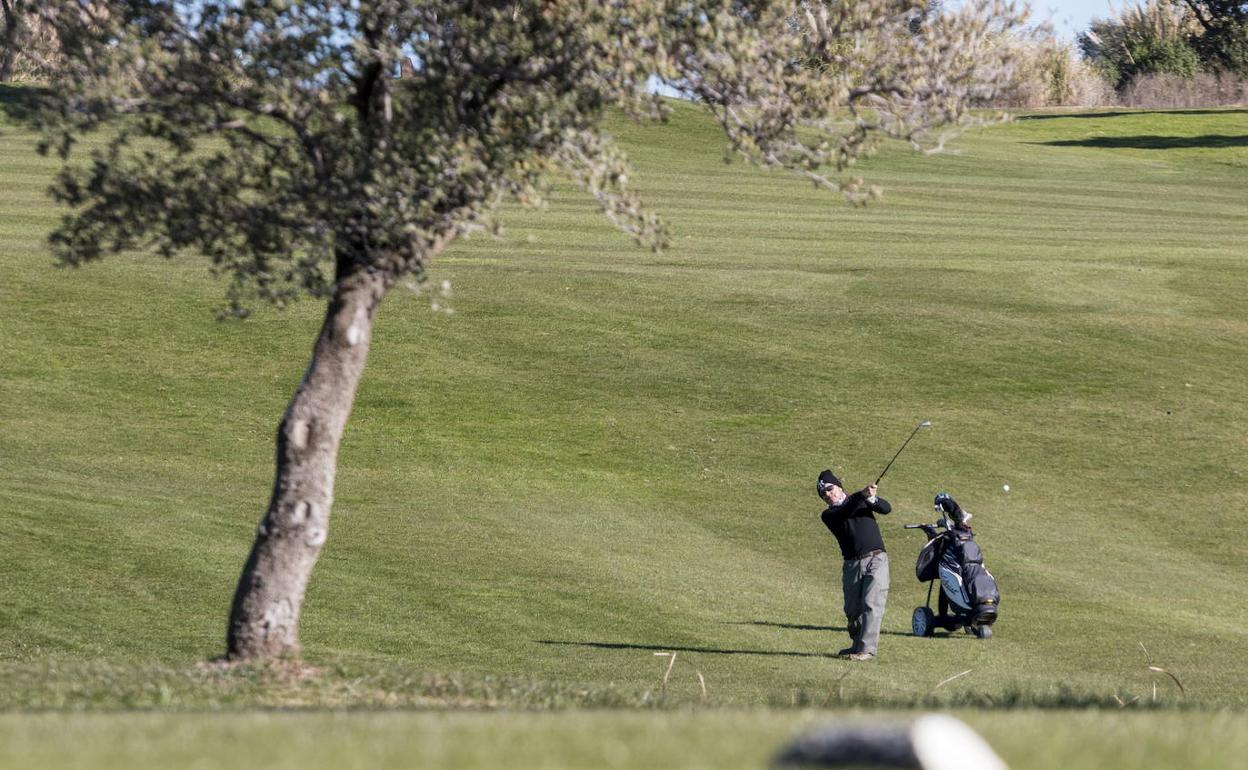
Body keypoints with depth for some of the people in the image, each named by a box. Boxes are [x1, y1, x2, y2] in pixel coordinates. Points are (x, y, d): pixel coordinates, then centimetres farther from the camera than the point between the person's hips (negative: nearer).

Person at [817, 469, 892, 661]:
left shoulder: (861, 500, 10)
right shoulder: (829, 515, 6)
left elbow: (886, 508, -4)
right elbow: (845, 512, -16)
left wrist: (872, 499, -25)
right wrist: (862, 495, -31)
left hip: (876, 560, -2)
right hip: (852, 564, 2)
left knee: (872, 605, -14)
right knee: (852, 609, 4)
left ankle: (867, 648, -17)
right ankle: (858, 645, 23)